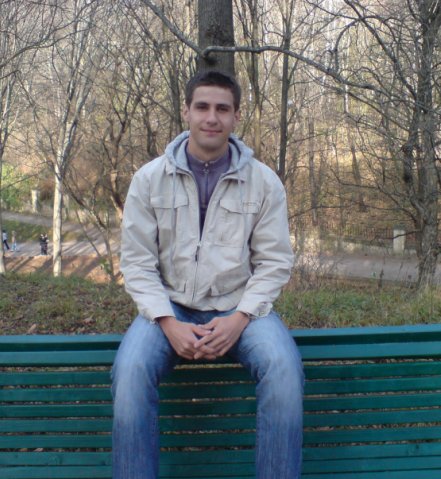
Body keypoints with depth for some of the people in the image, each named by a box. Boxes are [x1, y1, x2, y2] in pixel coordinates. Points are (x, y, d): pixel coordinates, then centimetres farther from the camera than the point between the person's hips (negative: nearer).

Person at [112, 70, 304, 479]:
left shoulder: (263, 181, 1)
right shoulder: (149, 178, 1)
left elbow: (274, 262, 0)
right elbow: (137, 262, -1)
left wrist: (239, 318, -15)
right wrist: (168, 323, -15)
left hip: (239, 307, 0)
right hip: (170, 307, 0)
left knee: (283, 366, -28)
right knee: (131, 369, -28)